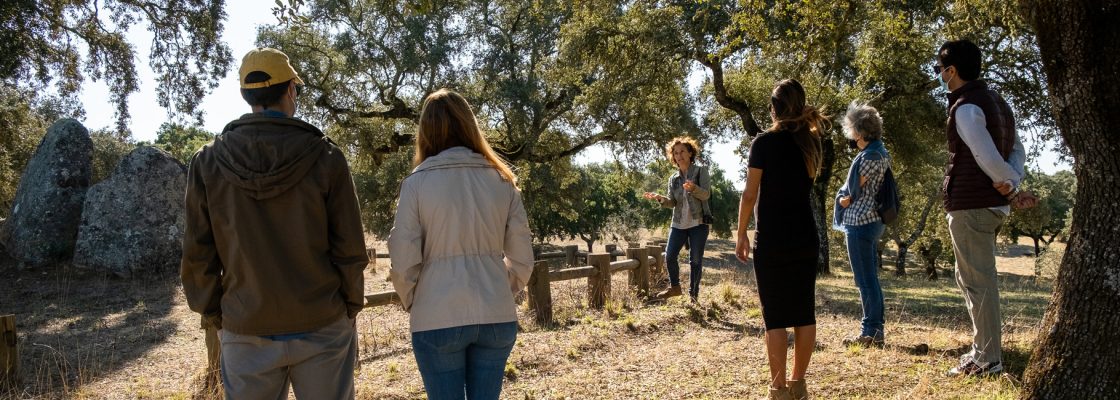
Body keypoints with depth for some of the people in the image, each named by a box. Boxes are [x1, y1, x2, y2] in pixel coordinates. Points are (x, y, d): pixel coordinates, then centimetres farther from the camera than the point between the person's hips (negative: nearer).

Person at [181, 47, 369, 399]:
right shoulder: (325, 157, -8)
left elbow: (197, 255, -1)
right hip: (322, 329, -1)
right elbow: (350, 248, -7)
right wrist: (351, 308, 6)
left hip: (244, 333, 2)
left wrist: (214, 316, 11)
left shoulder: (208, 162, -2)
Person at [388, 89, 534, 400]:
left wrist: (412, 304, 12)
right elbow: (522, 259, 4)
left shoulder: (417, 183, -6)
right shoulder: (501, 181, 3)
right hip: (497, 317, 3)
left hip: (437, 319, -3)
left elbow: (403, 262, -6)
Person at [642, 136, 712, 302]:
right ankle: (675, 287, 19)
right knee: (669, 256, -2)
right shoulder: (673, 179, 11)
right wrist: (660, 198, -16)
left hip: (698, 223, -4)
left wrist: (694, 188, -34)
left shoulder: (701, 171, -1)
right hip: (678, 223, 4)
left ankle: (693, 294, 10)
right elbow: (672, 202, 5)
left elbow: (706, 194, -13)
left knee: (696, 260, 0)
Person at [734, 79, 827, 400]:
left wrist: (741, 234, 0)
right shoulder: (810, 141, 7)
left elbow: (750, 194, -10)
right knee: (804, 312, 10)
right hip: (806, 238, 5)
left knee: (775, 315, -1)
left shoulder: (764, 142, -8)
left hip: (772, 240, -5)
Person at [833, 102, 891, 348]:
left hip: (860, 223, -10)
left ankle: (872, 332, 3)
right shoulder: (879, 152, 15)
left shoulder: (870, 156, -17)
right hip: (871, 221, 10)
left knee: (866, 281, -4)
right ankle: (874, 331, 21)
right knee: (870, 279, 14)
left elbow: (853, 191, -12)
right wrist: (847, 198, -1)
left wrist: (843, 198, 6)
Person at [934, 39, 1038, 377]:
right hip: (993, 205, 10)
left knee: (978, 281, -3)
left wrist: (1013, 189, -6)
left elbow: (989, 159, -21)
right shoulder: (995, 101, 15)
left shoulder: (965, 108, -16)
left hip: (971, 206, -10)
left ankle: (988, 360, 3)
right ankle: (984, 349, 27)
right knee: (970, 278, 19)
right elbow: (1017, 151, 17)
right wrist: (1011, 185, 1)